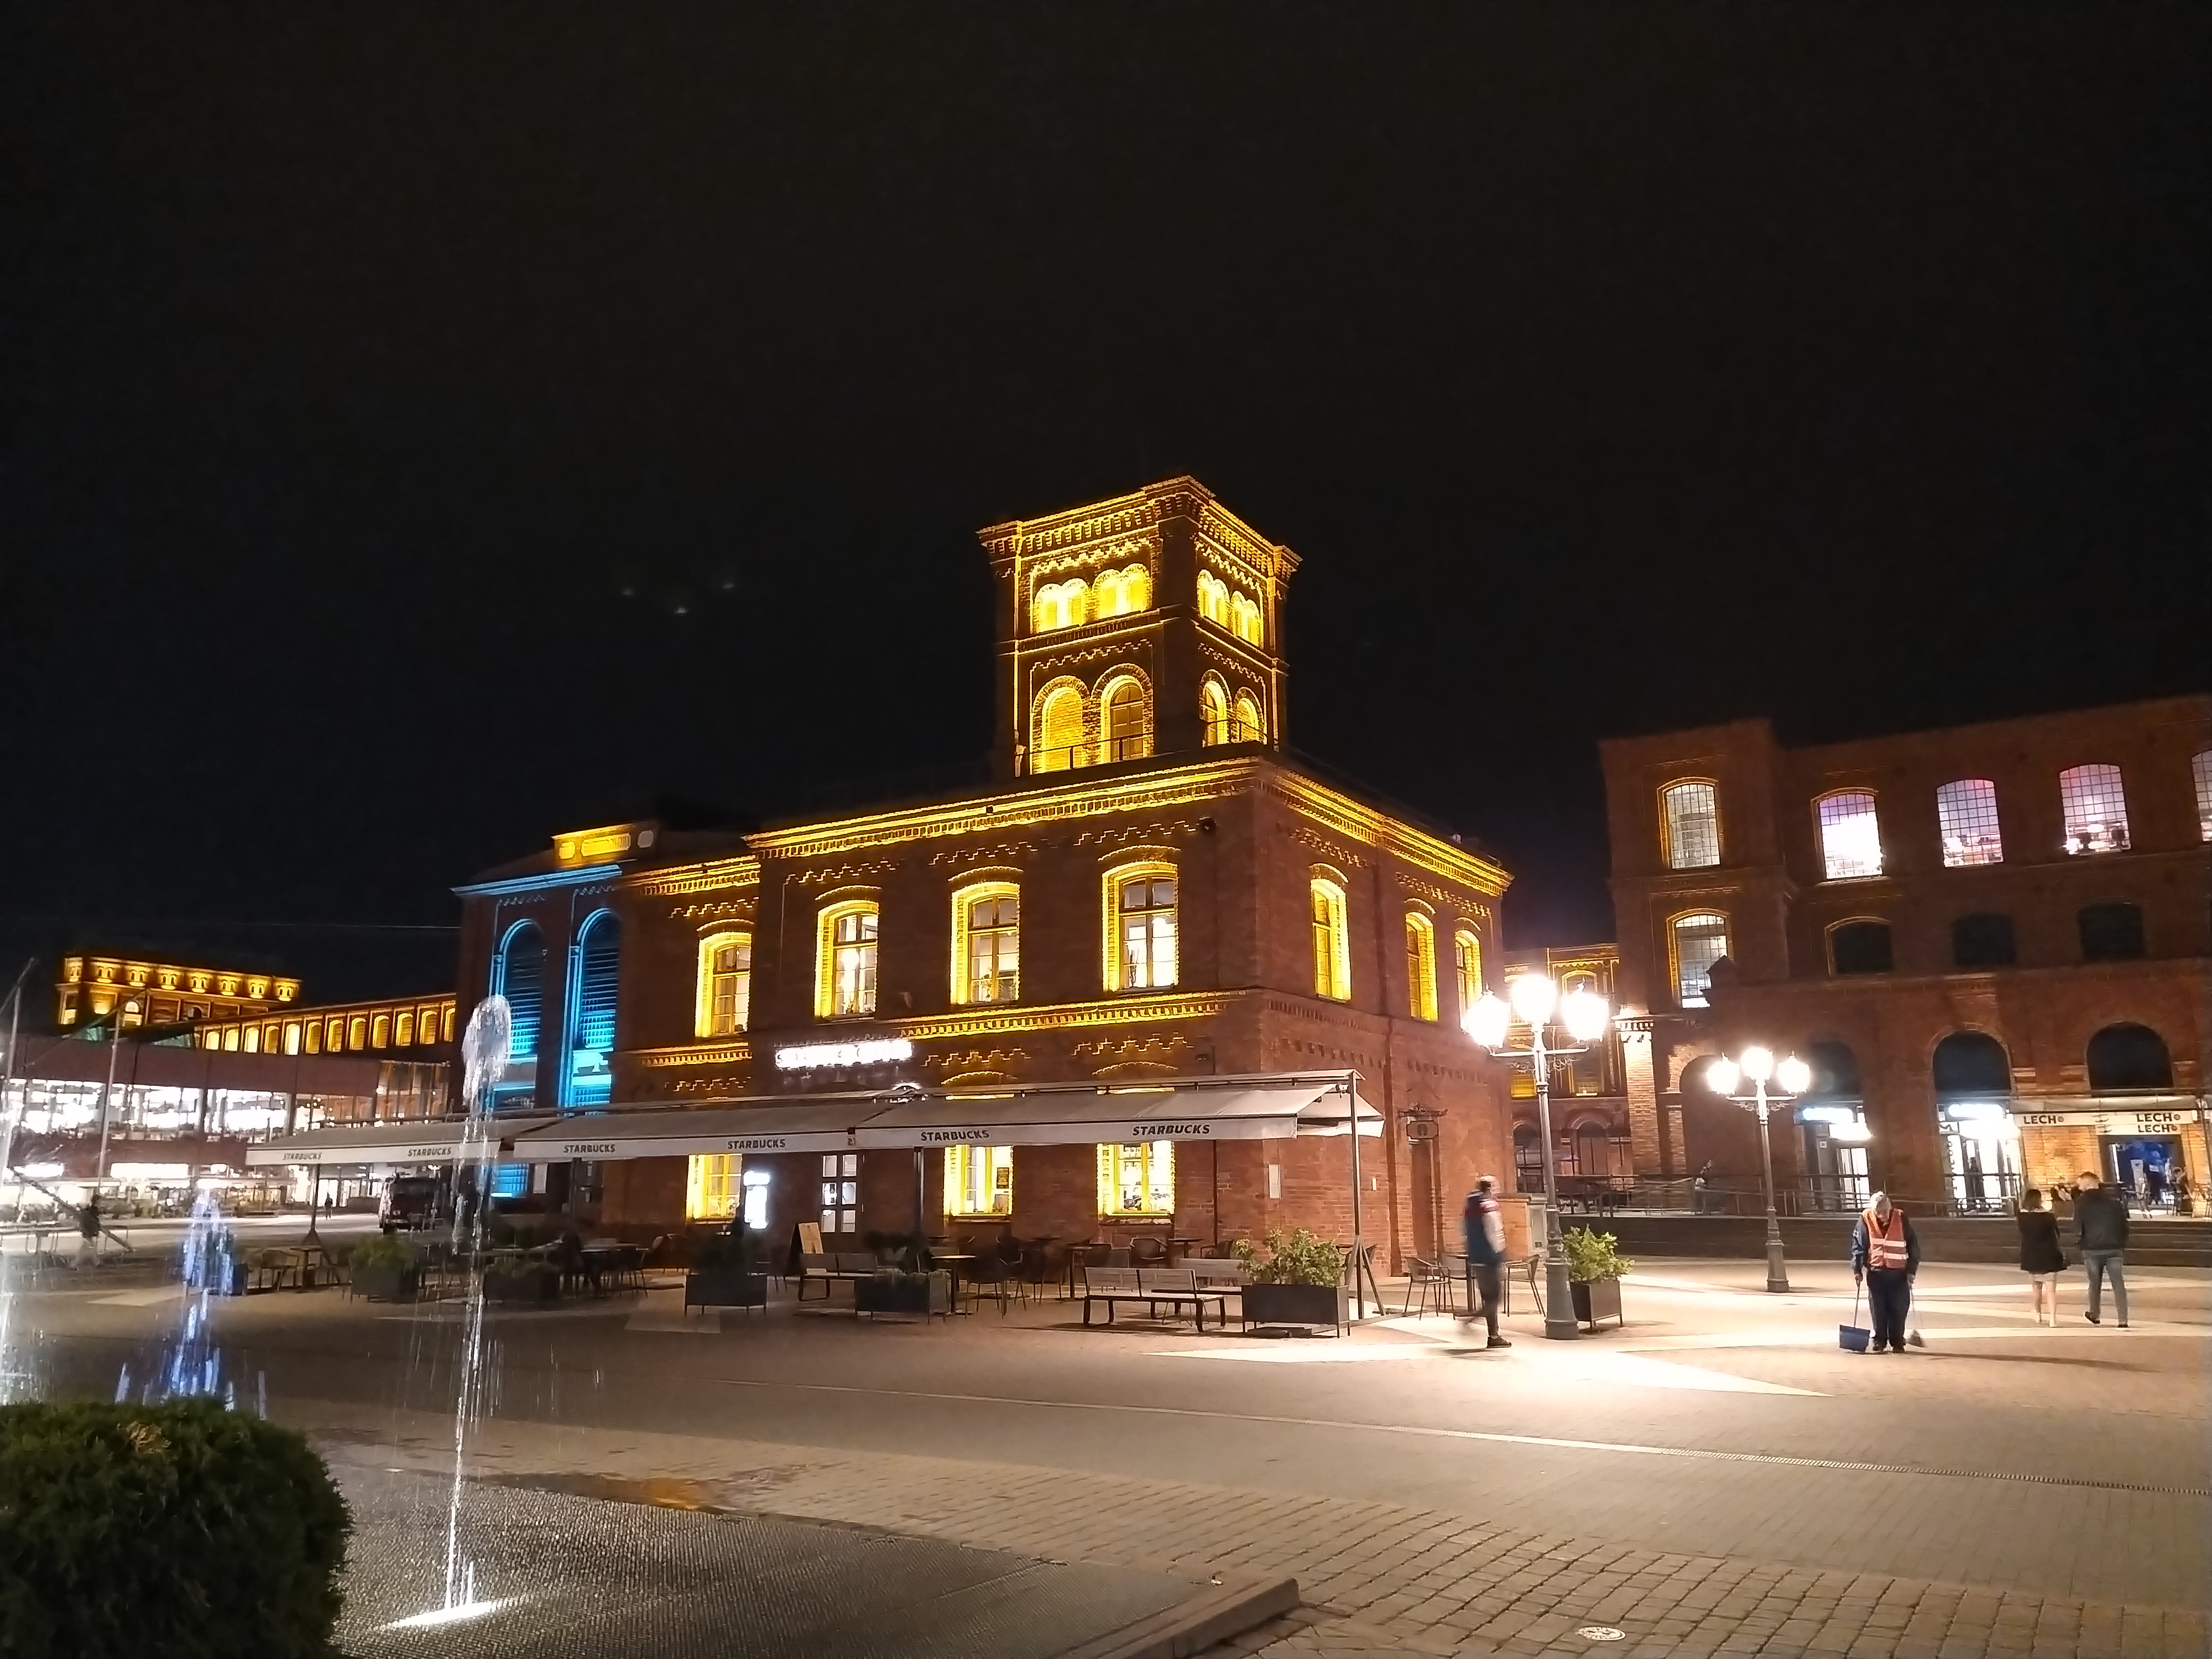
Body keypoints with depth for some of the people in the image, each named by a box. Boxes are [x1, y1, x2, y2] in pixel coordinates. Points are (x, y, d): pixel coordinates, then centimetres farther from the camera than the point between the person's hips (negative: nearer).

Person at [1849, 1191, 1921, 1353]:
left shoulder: (1901, 1219, -8)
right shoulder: (1866, 1219, -7)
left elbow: (1913, 1244, 1)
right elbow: (1858, 1245, -1)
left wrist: (1912, 1269, -2)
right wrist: (1857, 1269, -5)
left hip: (1899, 1273, 0)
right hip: (1876, 1272, 0)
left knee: (1899, 1310, 1)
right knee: (1878, 1309, 3)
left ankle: (1897, 1343, 13)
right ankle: (1879, 1342, 12)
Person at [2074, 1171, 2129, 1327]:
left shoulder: (2081, 1202, -5)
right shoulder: (2113, 1199, 5)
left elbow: (2077, 1225, -8)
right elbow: (2124, 1223, 6)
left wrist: (2078, 1241, 8)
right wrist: (2123, 1244, 13)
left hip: (2092, 1248, -2)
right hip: (2114, 1247, 2)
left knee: (2095, 1283, 13)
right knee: (2119, 1284, 1)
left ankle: (2095, 1315, 28)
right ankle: (2123, 1320, -6)